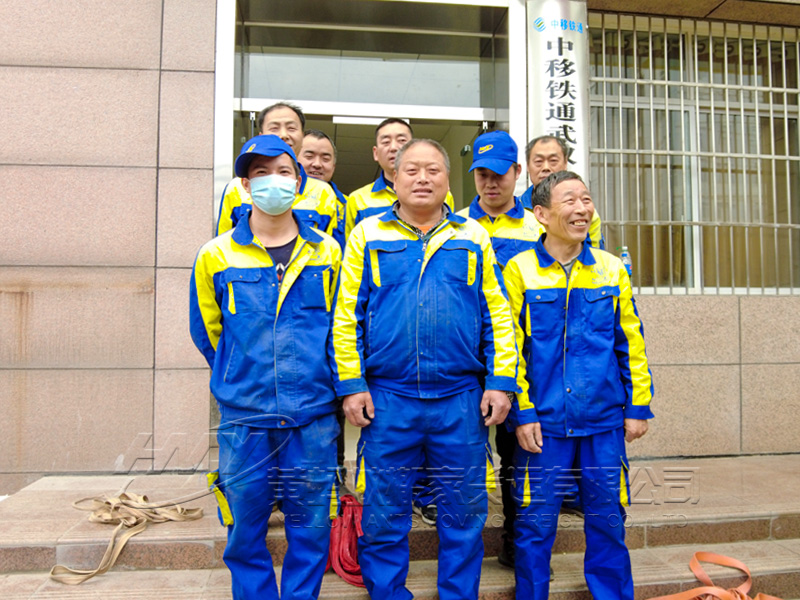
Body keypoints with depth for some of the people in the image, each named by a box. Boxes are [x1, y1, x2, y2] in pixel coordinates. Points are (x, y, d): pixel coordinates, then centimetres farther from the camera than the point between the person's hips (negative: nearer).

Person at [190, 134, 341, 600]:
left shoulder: (328, 252, 3)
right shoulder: (216, 256, 2)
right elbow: (207, 333, 13)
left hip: (313, 417, 0)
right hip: (244, 419, 0)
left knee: (311, 527, 9)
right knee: (245, 531, 10)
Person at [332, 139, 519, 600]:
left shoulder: (474, 238, 10)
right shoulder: (368, 235, 6)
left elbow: (498, 316, 7)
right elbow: (347, 315, 2)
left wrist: (500, 382, 0)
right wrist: (351, 384, -4)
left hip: (461, 400, 1)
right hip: (387, 399, 0)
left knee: (464, 516, 11)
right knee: (384, 517, 9)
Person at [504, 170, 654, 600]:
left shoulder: (612, 269, 6)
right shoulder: (519, 270, -2)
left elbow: (630, 343, 10)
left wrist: (638, 406, 7)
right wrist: (522, 412, -7)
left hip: (604, 420, 3)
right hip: (544, 420, -2)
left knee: (607, 518, 12)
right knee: (536, 522, 7)